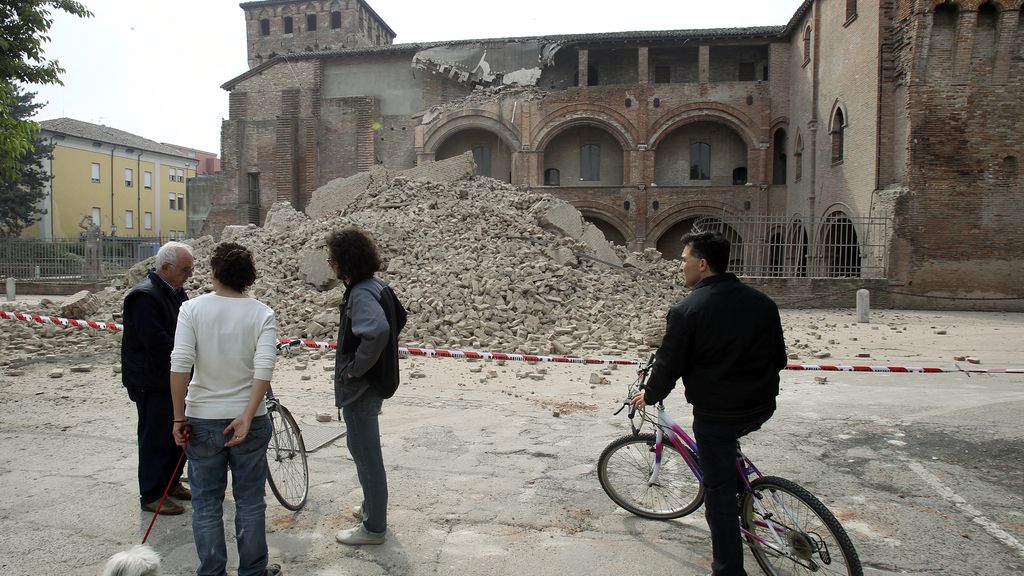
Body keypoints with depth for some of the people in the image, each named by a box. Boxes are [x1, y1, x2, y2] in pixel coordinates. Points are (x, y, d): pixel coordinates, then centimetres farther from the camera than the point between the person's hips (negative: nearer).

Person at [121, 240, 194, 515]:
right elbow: (157, 343, -27)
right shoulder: (144, 296, -20)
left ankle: (171, 482, 33)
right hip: (152, 382, -9)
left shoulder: (175, 291, 10)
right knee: (155, 438, 1)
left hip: (174, 378, 9)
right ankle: (151, 495, 14)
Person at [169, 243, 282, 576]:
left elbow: (179, 366, -14)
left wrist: (179, 418, -7)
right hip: (248, 420, 0)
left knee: (206, 506, 14)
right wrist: (247, 418, -15)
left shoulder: (192, 308, -7)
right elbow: (264, 370, -17)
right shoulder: (262, 314, -6)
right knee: (250, 502, 14)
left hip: (203, 422, 0)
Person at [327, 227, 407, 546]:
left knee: (366, 453, 3)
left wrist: (355, 367, -27)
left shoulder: (361, 294, -23)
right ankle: (372, 505, 41)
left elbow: (378, 331, -41)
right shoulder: (377, 286, 6)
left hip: (360, 387, -10)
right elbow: (399, 318, 20)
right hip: (375, 381, 10)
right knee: (364, 449, 24)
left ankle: (374, 527, 17)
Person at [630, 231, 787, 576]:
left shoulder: (687, 310, -15)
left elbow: (668, 366, -10)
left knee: (718, 490, 6)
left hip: (715, 412, -6)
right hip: (761, 408, 6)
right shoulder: (762, 302, 3)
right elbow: (779, 358, 12)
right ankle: (740, 492, 35)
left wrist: (649, 396, 8)